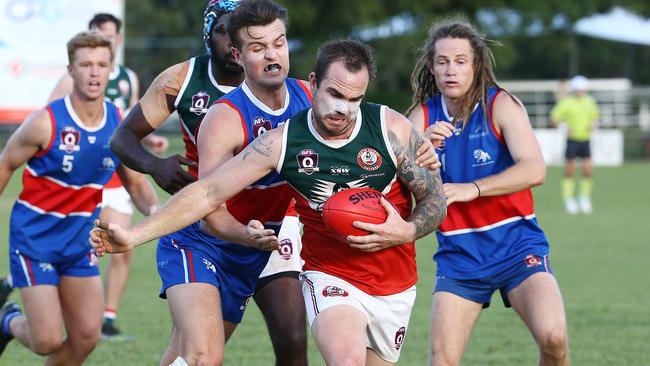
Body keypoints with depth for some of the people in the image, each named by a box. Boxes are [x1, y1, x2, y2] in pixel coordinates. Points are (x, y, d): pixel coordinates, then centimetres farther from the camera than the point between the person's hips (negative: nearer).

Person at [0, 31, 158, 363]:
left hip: (80, 240, 5)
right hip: (35, 236, -5)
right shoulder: (46, 122, -18)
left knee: (86, 338, -1)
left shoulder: (120, 126, -3)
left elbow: (136, 182, 9)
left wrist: (154, 209, -12)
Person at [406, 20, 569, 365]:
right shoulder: (423, 116, 2)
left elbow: (534, 169, -22)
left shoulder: (501, 104, -8)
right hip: (458, 255, 3)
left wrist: (473, 188, -34)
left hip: (517, 245, -2)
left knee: (553, 338, -23)